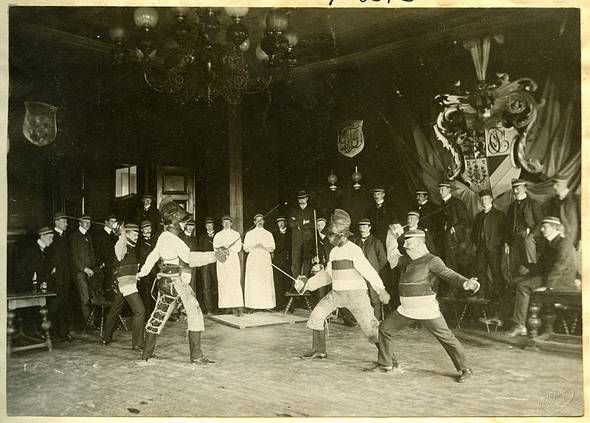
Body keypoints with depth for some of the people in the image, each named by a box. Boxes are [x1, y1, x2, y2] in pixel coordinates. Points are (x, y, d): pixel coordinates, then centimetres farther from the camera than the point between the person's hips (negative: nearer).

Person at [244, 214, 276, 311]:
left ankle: (267, 304, -4)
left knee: (266, 282, -5)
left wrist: (263, 247, -12)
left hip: (265, 260, 1)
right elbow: (246, 248, 5)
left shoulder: (268, 234, 13)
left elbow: (272, 248, 6)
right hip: (253, 260, -1)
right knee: (253, 283, -6)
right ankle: (253, 305, -6)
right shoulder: (249, 234, 11)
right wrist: (254, 247, -12)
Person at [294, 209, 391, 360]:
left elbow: (368, 270, -26)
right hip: (337, 292, 8)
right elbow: (327, 274, 19)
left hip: (355, 293, -8)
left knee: (370, 328, -7)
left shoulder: (354, 250, -15)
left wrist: (380, 289, -37)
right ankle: (319, 351, 20)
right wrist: (308, 283, 11)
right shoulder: (334, 252, 11)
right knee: (317, 315, 4)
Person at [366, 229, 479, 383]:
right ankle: (386, 364, 21)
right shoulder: (408, 261, 12)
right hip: (407, 310, 7)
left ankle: (464, 369, 15)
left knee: (446, 337, -3)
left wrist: (466, 283, -41)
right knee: (385, 329, 8)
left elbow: (449, 274, -23)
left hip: (426, 310, -7)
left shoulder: (432, 261, -10)